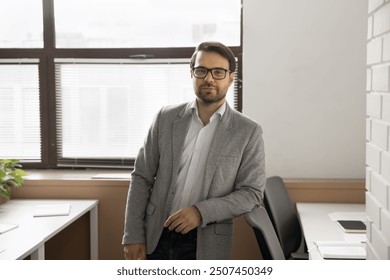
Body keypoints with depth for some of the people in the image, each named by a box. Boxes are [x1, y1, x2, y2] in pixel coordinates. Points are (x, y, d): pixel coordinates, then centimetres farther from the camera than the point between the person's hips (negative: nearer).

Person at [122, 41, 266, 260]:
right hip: (155, 237, 2)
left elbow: (252, 192, -5)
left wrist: (203, 211, -18)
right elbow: (142, 177, 3)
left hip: (206, 245, -2)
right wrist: (133, 235, -2)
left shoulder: (248, 132, -5)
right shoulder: (166, 118, 1)